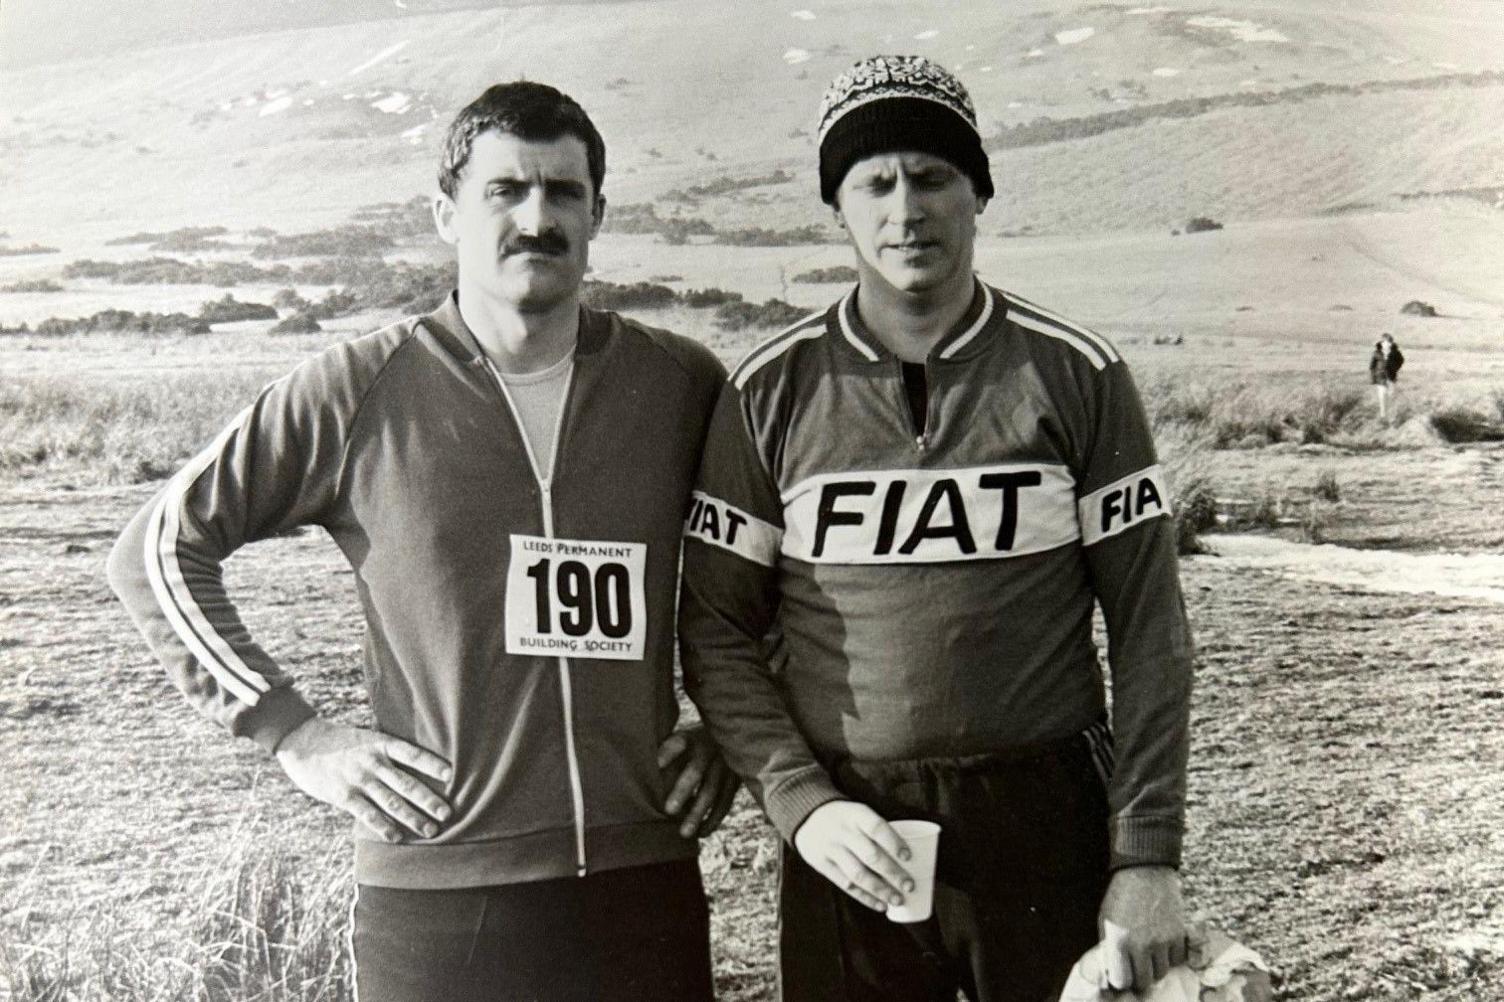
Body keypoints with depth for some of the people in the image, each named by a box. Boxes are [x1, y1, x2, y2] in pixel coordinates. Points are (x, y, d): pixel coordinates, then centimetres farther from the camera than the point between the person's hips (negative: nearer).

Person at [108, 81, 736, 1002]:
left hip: (645, 887, 2)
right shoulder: (357, 392, -4)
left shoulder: (684, 386, 3)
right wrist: (299, 737, -4)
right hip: (435, 898, -1)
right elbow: (158, 550, 2)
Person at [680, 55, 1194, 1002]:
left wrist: (1149, 858, -4)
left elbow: (1148, 625, -1)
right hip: (850, 836, 1)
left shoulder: (1076, 374, -1)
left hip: (1049, 826, 0)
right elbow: (718, 632, 2)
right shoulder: (771, 391, 1)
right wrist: (801, 804, -10)